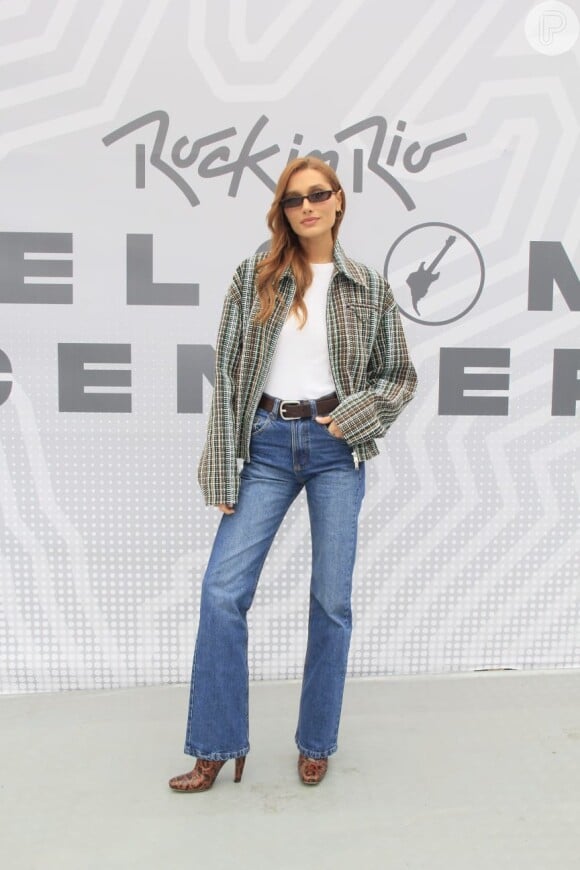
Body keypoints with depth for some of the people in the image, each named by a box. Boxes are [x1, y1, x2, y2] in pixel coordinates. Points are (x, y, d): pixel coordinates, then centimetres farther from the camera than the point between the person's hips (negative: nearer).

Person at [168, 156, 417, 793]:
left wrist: (354, 417, -8)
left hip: (336, 448, 0)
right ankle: (217, 747, 12)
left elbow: (400, 376, 11)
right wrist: (222, 470, -4)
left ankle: (316, 742, 24)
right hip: (267, 443, 1)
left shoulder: (369, 288, 5)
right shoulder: (254, 278, 4)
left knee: (332, 599, 5)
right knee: (222, 590, -5)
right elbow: (226, 373, 1)